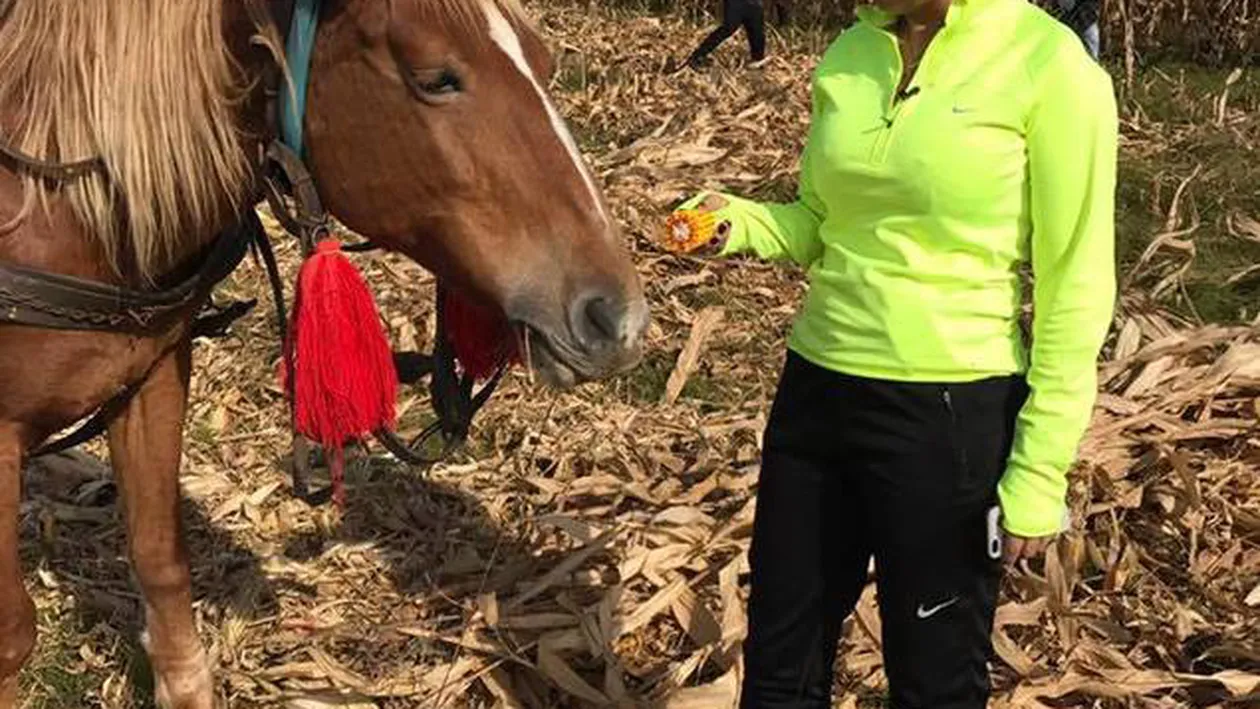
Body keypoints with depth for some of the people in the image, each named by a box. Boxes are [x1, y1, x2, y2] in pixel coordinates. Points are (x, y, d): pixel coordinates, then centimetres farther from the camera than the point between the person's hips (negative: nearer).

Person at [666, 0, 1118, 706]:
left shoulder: (1049, 64, -13)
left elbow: (1075, 287, -10)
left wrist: (1040, 474, -12)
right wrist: (738, 221, -5)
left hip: (951, 413, -5)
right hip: (816, 392, 6)